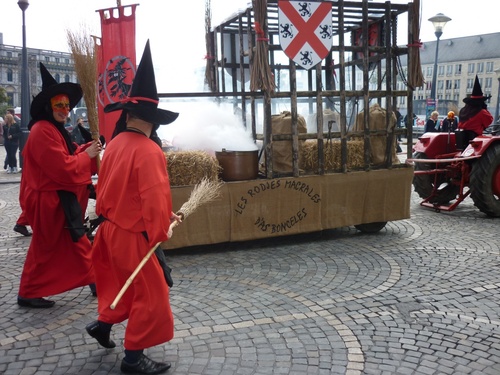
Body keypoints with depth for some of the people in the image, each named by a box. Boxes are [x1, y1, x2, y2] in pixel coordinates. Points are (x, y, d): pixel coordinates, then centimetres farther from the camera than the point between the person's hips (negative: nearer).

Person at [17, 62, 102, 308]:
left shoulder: (55, 130, 14)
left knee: (75, 242, 16)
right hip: (49, 200, -10)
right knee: (44, 248, 2)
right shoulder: (42, 131, -20)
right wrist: (87, 155, -14)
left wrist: (87, 150, -1)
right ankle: (28, 294, 16)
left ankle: (94, 280, 27)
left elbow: (67, 157, 14)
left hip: (59, 198, 10)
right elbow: (63, 167, -25)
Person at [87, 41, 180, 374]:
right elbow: (154, 197, -27)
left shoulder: (116, 144, 4)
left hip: (112, 226, 9)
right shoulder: (149, 151, -23)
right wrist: (161, 231, -11)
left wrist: (165, 214, 12)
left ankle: (103, 323, 41)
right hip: (132, 234, -9)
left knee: (128, 284, 28)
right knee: (151, 293, 4)